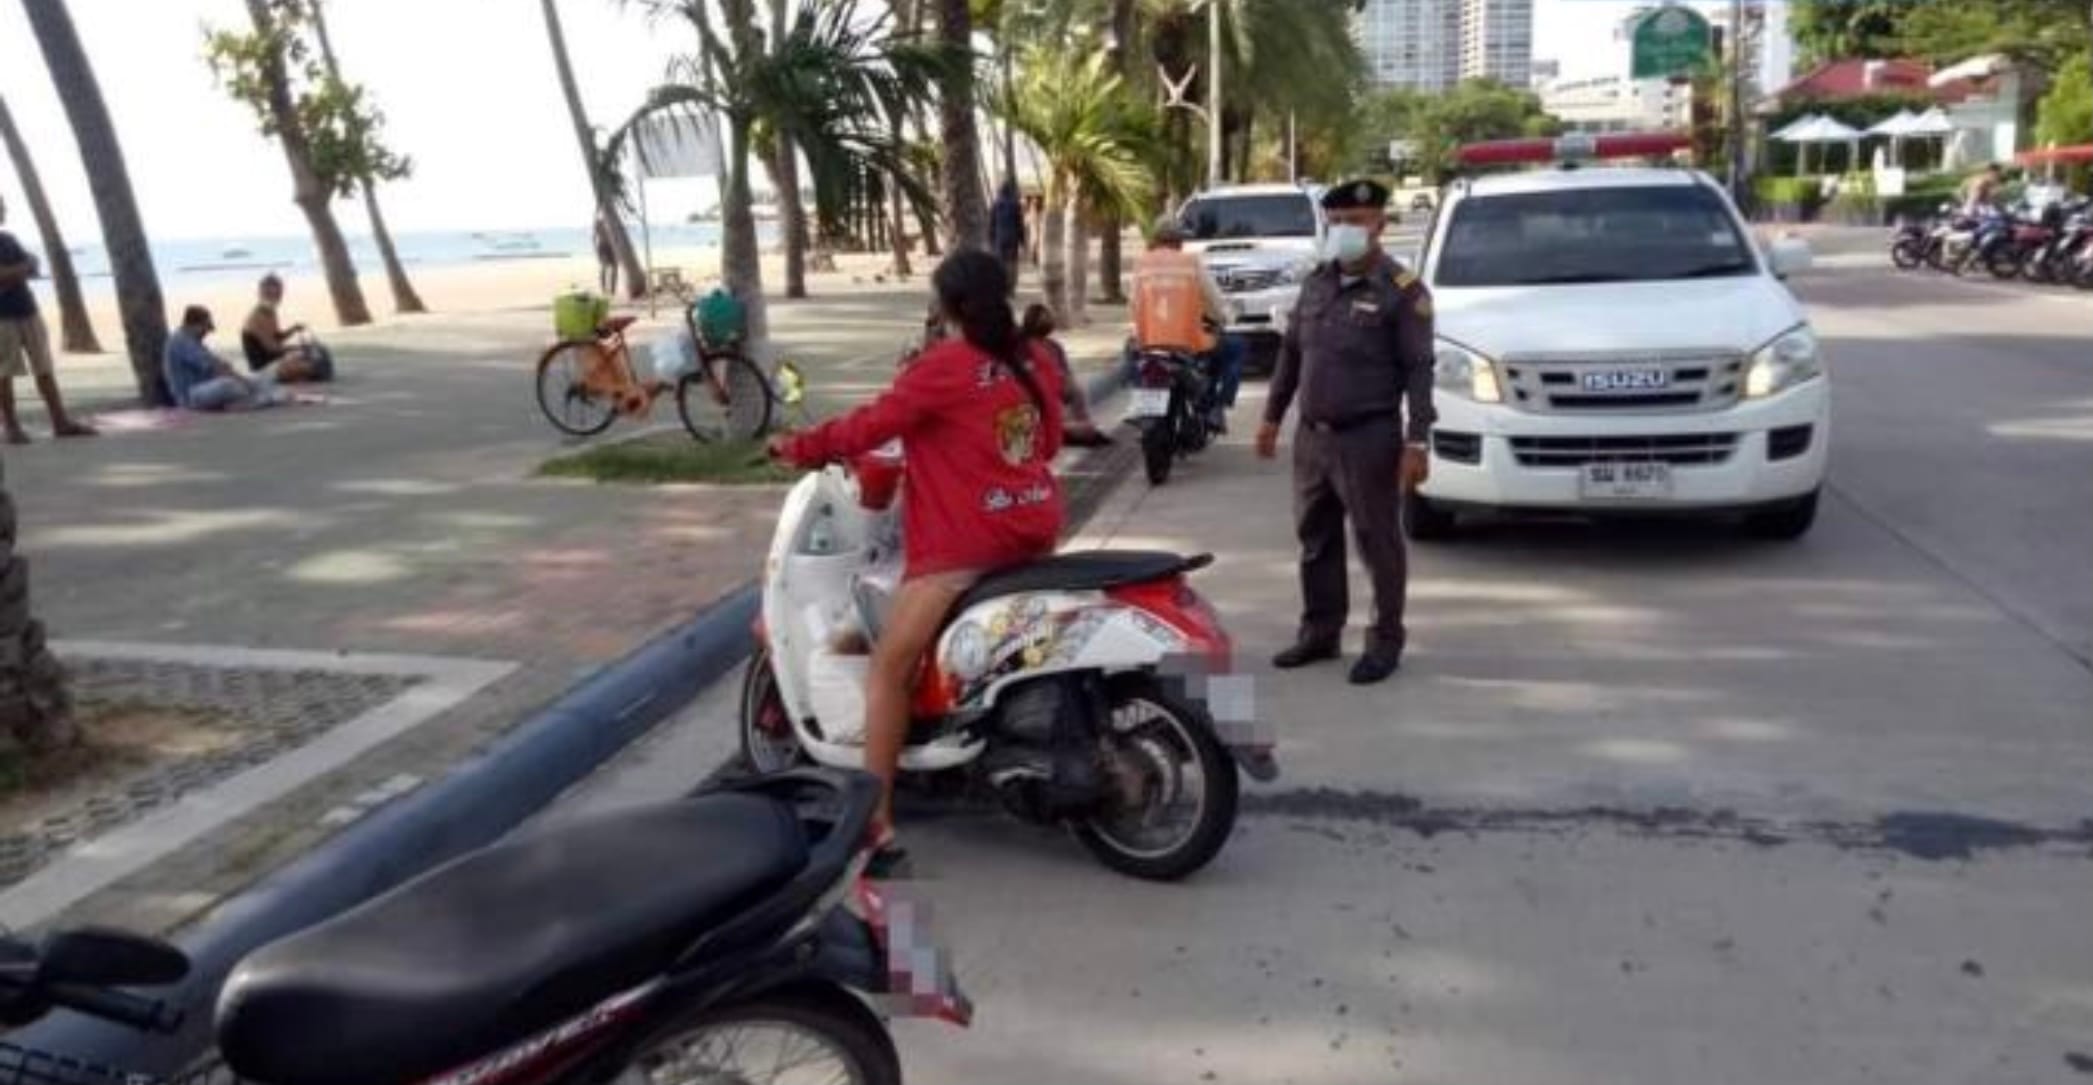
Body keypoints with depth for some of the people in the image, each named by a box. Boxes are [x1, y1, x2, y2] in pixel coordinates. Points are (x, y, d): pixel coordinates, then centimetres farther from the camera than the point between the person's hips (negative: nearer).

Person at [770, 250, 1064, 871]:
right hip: (1035, 530, 8)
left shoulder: (943, 366, -11)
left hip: (961, 543, -8)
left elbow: (872, 425, -8)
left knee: (888, 671, -4)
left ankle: (877, 825, -6)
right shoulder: (1036, 361, 8)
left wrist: (800, 447, 6)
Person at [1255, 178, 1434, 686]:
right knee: (1316, 541, 13)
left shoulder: (1403, 290, -8)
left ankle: (1385, 641, 14)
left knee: (1379, 544, 3)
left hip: (1368, 439, -6)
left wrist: (1417, 441, -17)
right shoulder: (1316, 282, 11)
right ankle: (1319, 632, 26)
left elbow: (1419, 371, -11)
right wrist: (1272, 416, 15)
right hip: (1312, 436, 6)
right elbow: (1290, 352, 17)